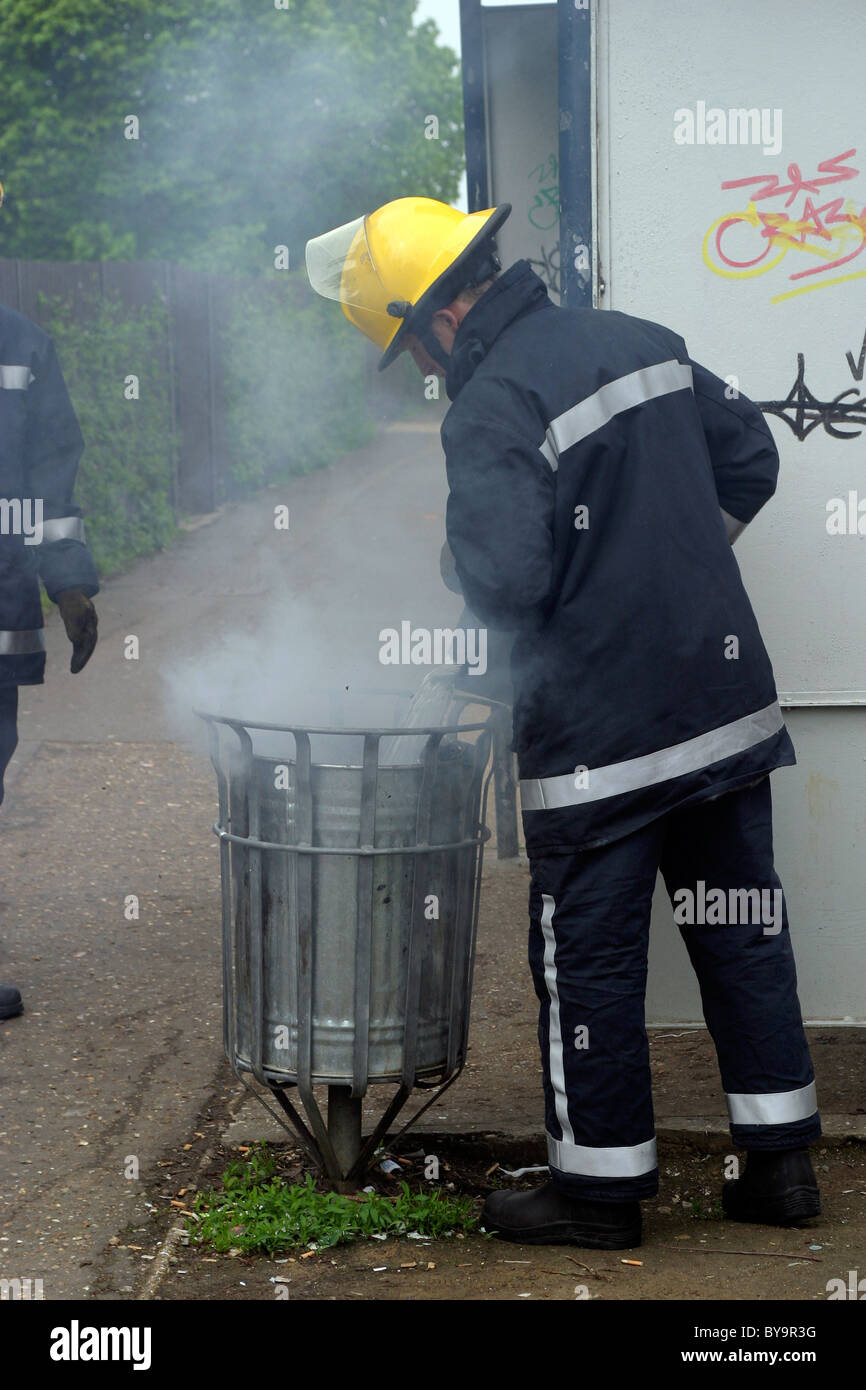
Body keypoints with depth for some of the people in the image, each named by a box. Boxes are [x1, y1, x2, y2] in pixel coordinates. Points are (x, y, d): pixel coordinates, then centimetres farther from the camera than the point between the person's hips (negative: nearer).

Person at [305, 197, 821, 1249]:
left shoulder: (491, 409, -17)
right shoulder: (639, 340, 7)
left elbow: (500, 584, -23)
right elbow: (749, 458, 16)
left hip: (600, 736, -7)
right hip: (727, 700, 8)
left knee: (589, 961, 5)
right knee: (741, 931, 14)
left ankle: (600, 1187, 15)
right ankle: (781, 1161, 21)